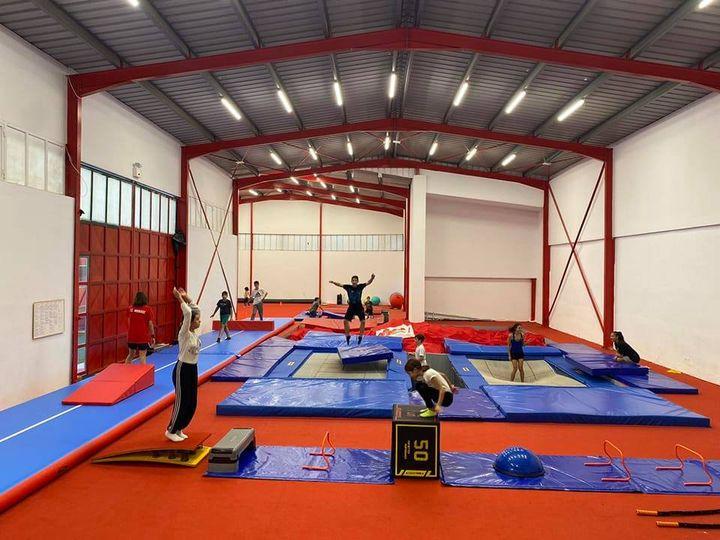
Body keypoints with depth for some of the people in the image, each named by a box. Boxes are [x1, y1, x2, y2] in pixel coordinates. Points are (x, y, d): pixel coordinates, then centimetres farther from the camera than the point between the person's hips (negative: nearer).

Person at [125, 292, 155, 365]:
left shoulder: (130, 309, 1)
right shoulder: (148, 309, -8)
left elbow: (129, 322, 8)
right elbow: (150, 324, -7)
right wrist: (153, 336, 0)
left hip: (131, 336, 4)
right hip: (143, 337, -4)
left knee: (130, 355, 19)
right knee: (143, 356, 1)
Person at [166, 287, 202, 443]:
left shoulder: (195, 332, 2)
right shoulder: (184, 334, -19)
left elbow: (195, 309, 6)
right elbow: (188, 313, -31)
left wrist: (186, 297, 5)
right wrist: (180, 298, -28)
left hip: (193, 368, 8)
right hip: (182, 370, -8)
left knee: (192, 402, 12)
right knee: (181, 402, 1)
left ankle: (178, 429, 26)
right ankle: (171, 431, 18)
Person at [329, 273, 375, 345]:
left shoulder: (360, 286, -9)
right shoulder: (348, 287, -9)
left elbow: (368, 282, -15)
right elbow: (340, 285, -13)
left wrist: (372, 278, -35)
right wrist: (334, 282, -32)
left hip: (359, 307, -1)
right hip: (351, 307, 1)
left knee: (363, 321, -9)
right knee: (346, 321, -3)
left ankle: (360, 337, 6)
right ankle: (347, 336, 13)